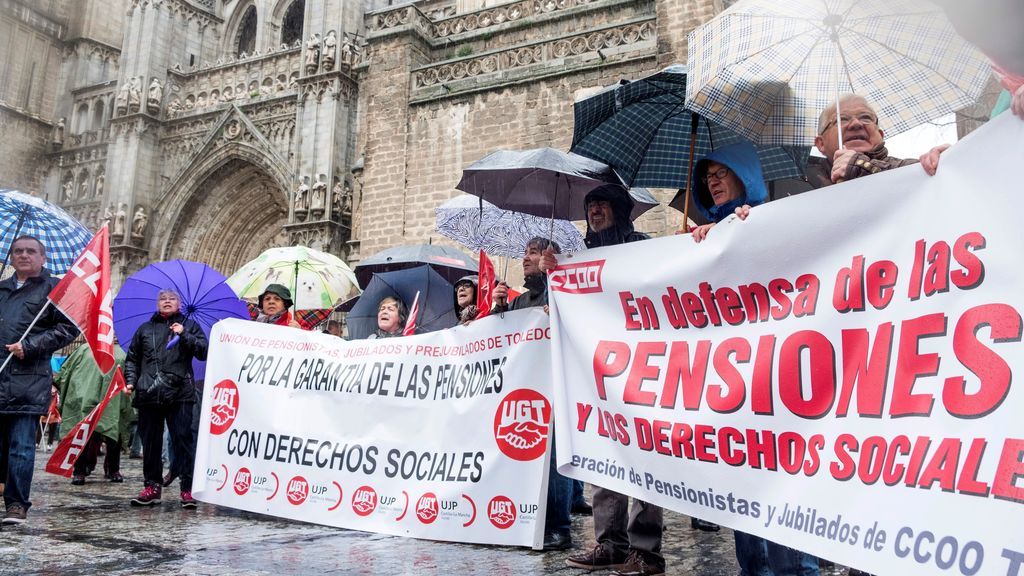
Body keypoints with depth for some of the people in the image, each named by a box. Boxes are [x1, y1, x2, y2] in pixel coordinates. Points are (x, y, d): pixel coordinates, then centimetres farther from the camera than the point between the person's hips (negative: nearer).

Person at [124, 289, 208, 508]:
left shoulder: (189, 326, 13)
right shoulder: (145, 329, 19)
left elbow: (204, 351, 1)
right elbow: (132, 358, 22)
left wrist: (184, 334, -9)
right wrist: (131, 381, 7)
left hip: (179, 393, -3)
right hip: (148, 394, 3)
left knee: (182, 439, -7)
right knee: (150, 441, 7)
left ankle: (188, 489, -5)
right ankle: (152, 486, 18)